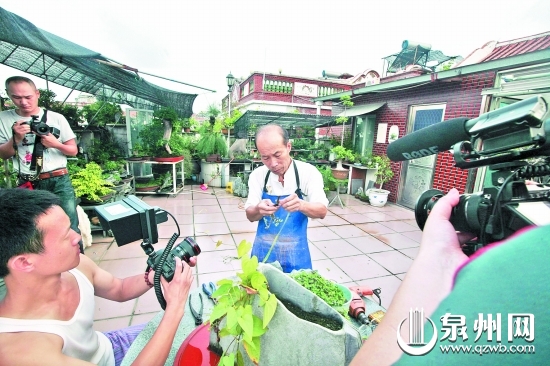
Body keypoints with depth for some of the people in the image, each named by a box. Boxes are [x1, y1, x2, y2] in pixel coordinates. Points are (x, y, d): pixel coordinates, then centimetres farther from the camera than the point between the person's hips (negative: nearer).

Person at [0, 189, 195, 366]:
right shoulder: (18, 348, -38)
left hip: (105, 347, 5)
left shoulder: (76, 266, -20)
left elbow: (119, 289, -1)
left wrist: (155, 274, -20)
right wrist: (175, 308, -34)